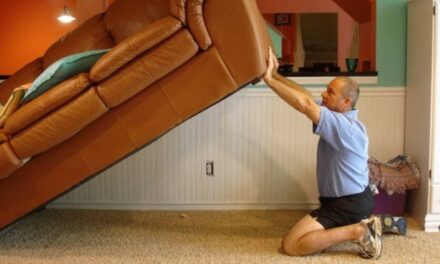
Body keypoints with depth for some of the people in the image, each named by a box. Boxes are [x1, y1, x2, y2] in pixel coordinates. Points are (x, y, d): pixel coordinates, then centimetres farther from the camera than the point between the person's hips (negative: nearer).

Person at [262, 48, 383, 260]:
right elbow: (306, 97, 4)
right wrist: (275, 74, -5)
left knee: (291, 246, -14)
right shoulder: (341, 117, 5)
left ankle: (357, 231, -13)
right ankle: (366, 223, 14)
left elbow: (304, 104, -33)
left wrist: (269, 79, -30)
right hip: (354, 199, 10)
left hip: (348, 205, -10)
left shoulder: (344, 126, -24)